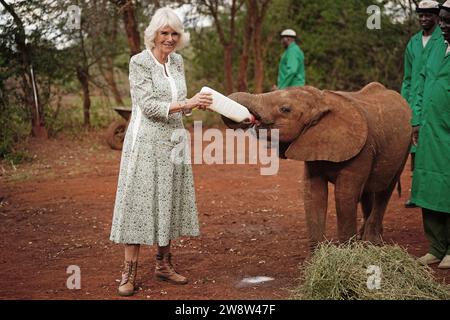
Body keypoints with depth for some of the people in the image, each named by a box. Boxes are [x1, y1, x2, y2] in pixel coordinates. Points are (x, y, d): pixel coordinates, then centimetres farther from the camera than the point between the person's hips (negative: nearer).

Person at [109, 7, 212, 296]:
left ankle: (164, 264, 21)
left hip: (173, 141, 6)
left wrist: (196, 103, -4)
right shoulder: (139, 62, -10)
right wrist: (186, 104, -24)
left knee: (169, 201, 10)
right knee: (140, 200, -4)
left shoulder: (177, 61, 9)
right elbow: (148, 105, -17)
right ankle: (130, 272, 1)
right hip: (146, 141, -6)